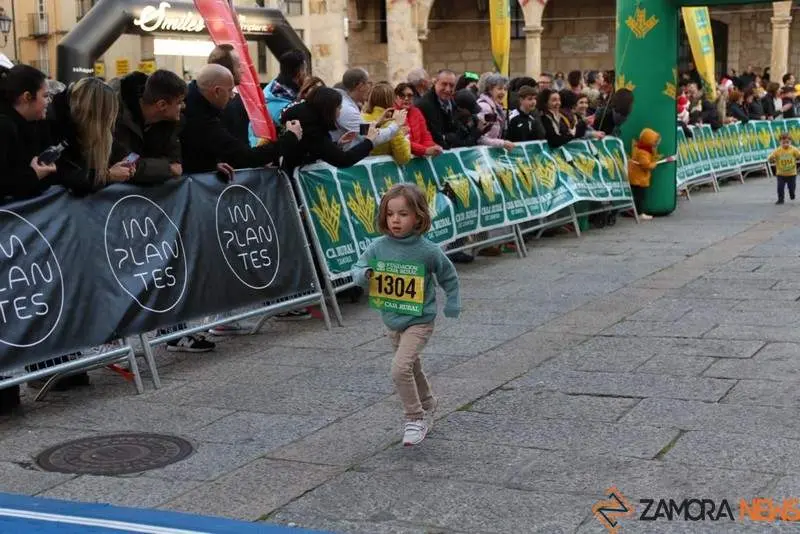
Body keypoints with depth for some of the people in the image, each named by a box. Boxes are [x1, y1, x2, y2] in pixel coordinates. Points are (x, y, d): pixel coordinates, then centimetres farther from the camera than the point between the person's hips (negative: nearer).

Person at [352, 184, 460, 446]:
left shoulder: (427, 251, -15)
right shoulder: (378, 247, -8)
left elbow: (448, 276, 1)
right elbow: (358, 268, 0)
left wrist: (452, 302, 1)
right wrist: (363, 275, -21)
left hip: (419, 321, -5)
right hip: (392, 321, 5)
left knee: (400, 368, -21)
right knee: (412, 369, 23)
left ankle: (415, 418, -5)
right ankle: (427, 406, 47)